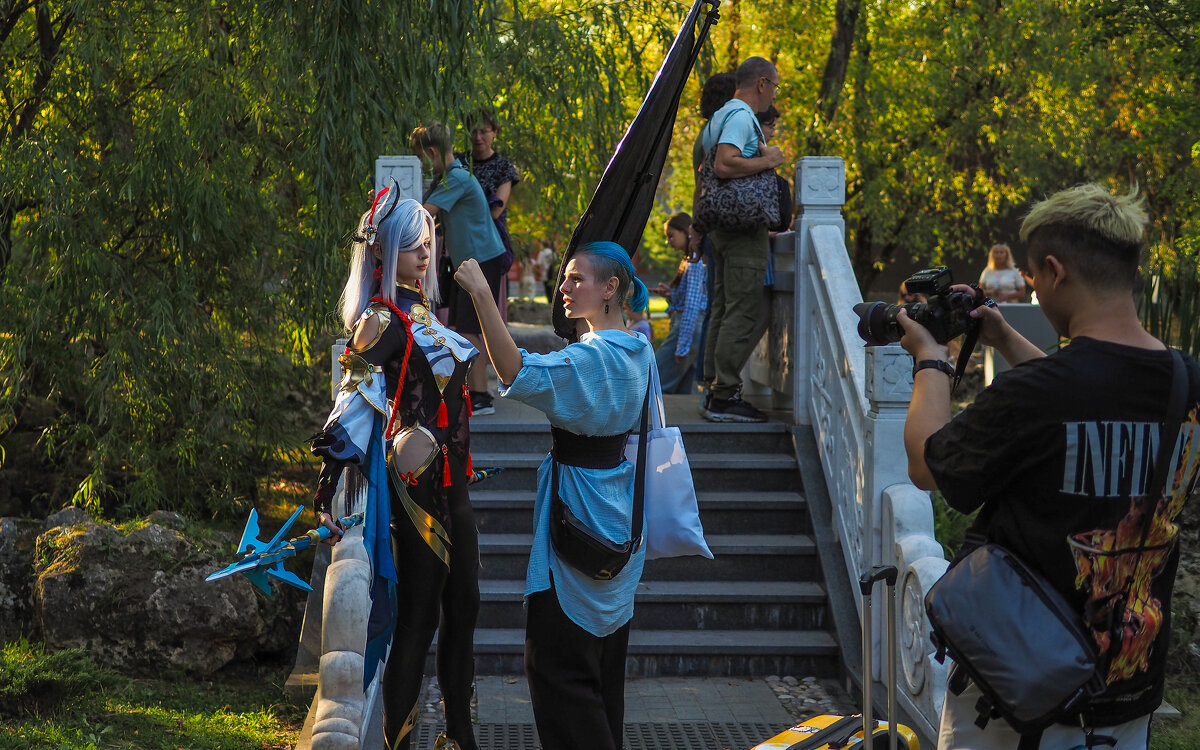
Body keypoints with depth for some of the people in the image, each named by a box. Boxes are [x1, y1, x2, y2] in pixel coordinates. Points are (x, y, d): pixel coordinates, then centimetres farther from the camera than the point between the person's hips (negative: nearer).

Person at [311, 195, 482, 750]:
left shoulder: (420, 310, 13)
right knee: (419, 614, -4)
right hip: (416, 481, -9)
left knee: (463, 604, 12)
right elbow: (353, 403, -22)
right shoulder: (382, 320, -14)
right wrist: (331, 493, -29)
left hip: (450, 478, 9)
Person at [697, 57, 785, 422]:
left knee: (724, 309, 12)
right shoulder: (741, 116, -12)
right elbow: (724, 165, -26)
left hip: (722, 225, 11)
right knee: (743, 310, -10)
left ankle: (715, 391, 15)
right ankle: (725, 396, -11)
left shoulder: (719, 116, 20)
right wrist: (767, 160, -16)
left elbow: (706, 170, 25)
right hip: (745, 227, -11)